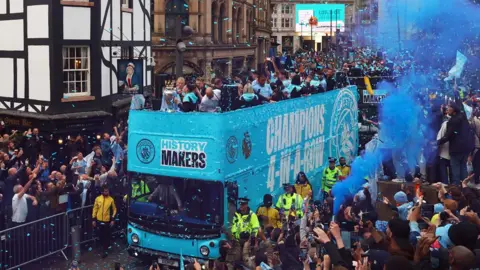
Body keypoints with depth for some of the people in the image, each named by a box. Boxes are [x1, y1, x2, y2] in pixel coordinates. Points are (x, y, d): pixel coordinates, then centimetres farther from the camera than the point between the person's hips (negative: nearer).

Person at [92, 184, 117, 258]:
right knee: (101, 235, 12)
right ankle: (105, 247, 33)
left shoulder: (111, 199, -5)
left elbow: (114, 209, 2)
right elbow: (95, 209, 4)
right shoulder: (98, 199, -1)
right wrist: (93, 219, 2)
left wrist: (113, 219, -4)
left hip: (107, 221, -2)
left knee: (107, 236, 3)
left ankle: (105, 250, 11)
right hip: (99, 221, 2)